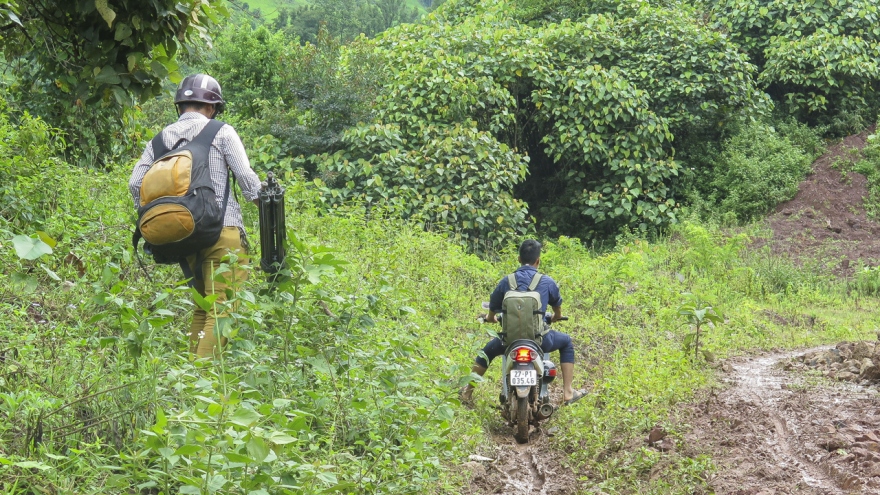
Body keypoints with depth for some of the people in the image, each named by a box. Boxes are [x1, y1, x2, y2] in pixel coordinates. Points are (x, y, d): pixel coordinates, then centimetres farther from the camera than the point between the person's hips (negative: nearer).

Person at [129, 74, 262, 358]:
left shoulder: (161, 138, 13)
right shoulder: (221, 132, 2)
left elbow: (136, 182, 5)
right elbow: (246, 177, -4)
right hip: (222, 228, -5)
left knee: (202, 306, 17)